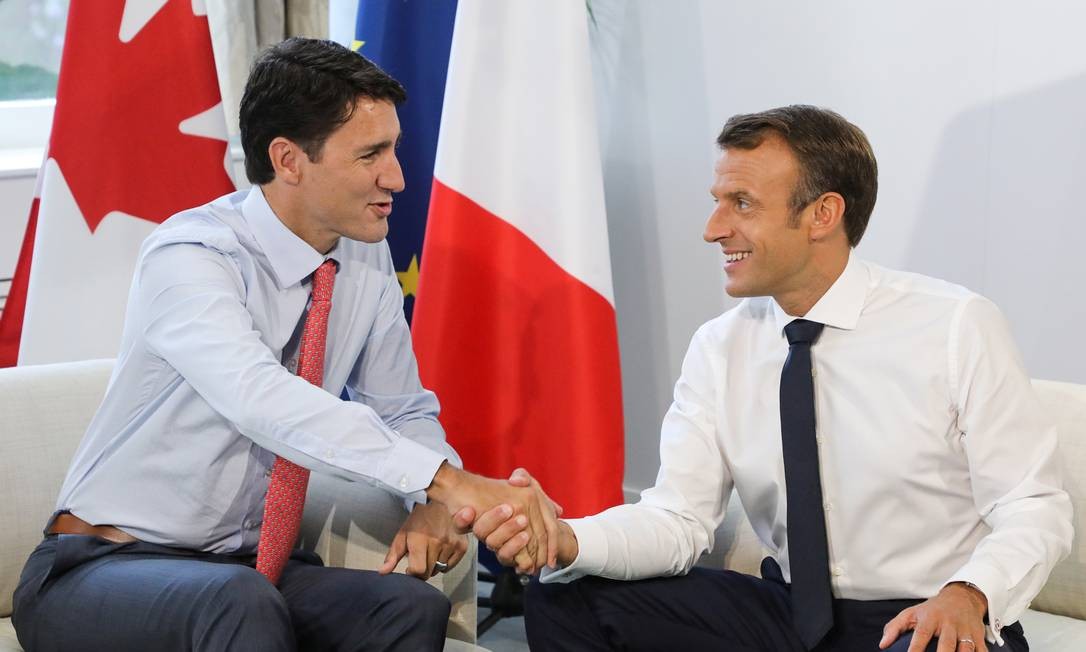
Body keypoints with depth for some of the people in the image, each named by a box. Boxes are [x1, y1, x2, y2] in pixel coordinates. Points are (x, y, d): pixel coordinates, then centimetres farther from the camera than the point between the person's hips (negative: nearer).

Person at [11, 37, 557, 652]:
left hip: (248, 570, 6)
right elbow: (263, 401, -38)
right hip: (103, 572, -6)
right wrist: (447, 480, -46)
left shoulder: (367, 259, 1)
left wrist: (431, 506, -13)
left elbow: (406, 412, 11)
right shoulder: (189, 259, -20)